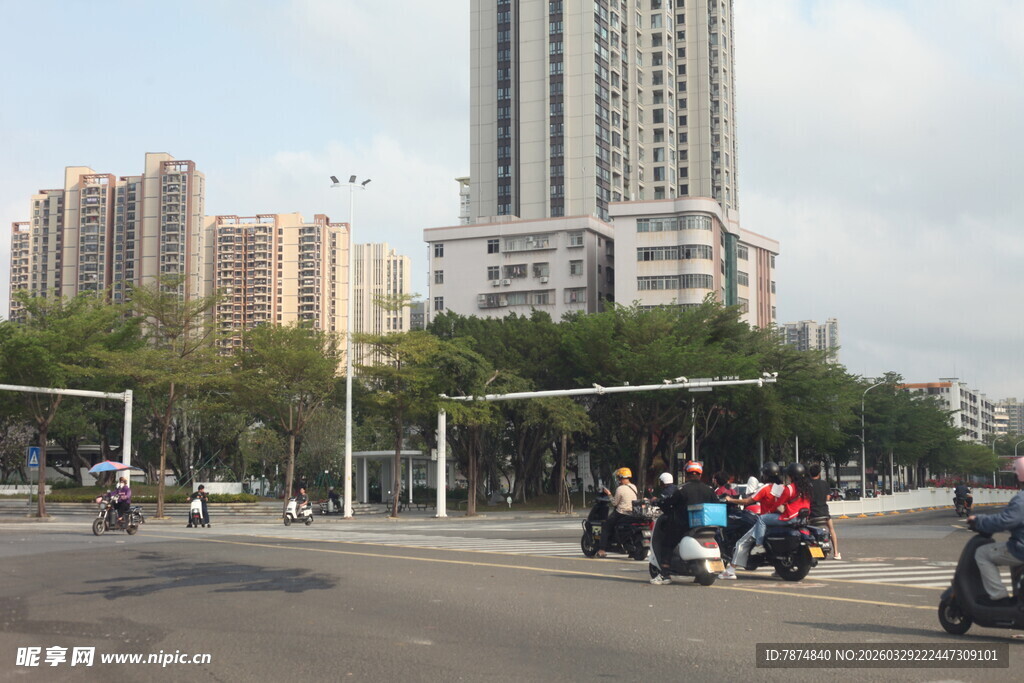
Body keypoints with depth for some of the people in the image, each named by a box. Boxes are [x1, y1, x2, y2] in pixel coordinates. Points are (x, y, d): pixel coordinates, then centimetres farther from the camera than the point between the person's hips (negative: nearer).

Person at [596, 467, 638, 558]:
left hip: (621, 514, -7)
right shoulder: (634, 487, 6)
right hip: (632, 514, 7)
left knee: (605, 526, 5)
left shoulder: (620, 489, -15)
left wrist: (609, 494, 2)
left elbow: (614, 503, -11)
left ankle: (602, 549, -5)